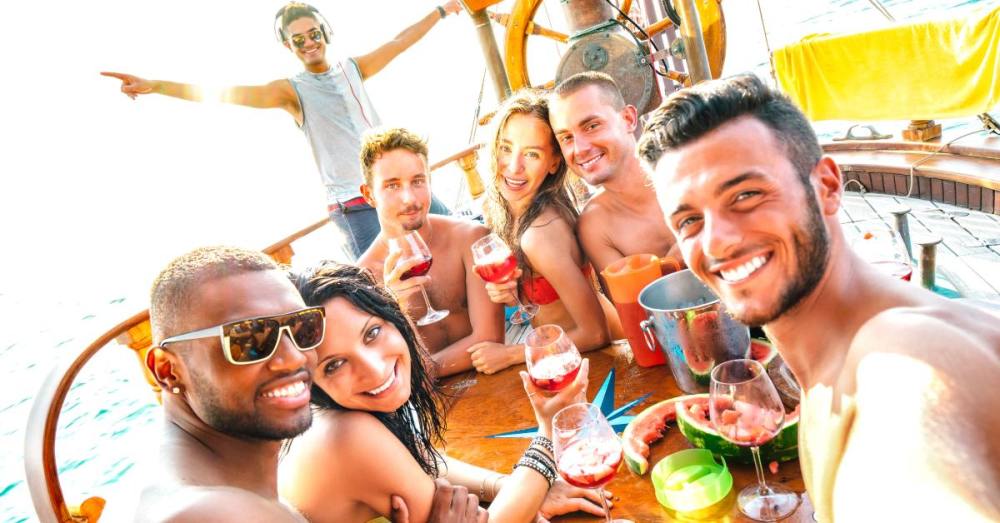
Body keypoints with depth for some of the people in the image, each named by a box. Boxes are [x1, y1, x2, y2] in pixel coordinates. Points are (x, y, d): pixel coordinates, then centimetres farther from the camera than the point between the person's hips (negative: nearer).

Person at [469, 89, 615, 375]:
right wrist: (506, 291, -14)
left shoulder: (540, 234, -30)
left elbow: (596, 334, -24)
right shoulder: (494, 207, -8)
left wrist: (510, 354, -17)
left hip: (595, 354, -6)